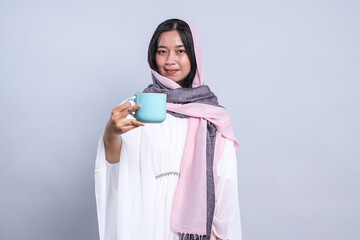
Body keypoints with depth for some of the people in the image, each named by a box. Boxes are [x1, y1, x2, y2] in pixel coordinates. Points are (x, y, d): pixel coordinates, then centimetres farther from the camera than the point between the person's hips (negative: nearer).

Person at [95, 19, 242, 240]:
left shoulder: (214, 116, -3)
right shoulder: (139, 106, -7)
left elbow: (224, 180, -2)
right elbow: (112, 159, -21)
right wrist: (112, 132, -42)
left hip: (196, 220, 1)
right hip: (147, 221, -1)